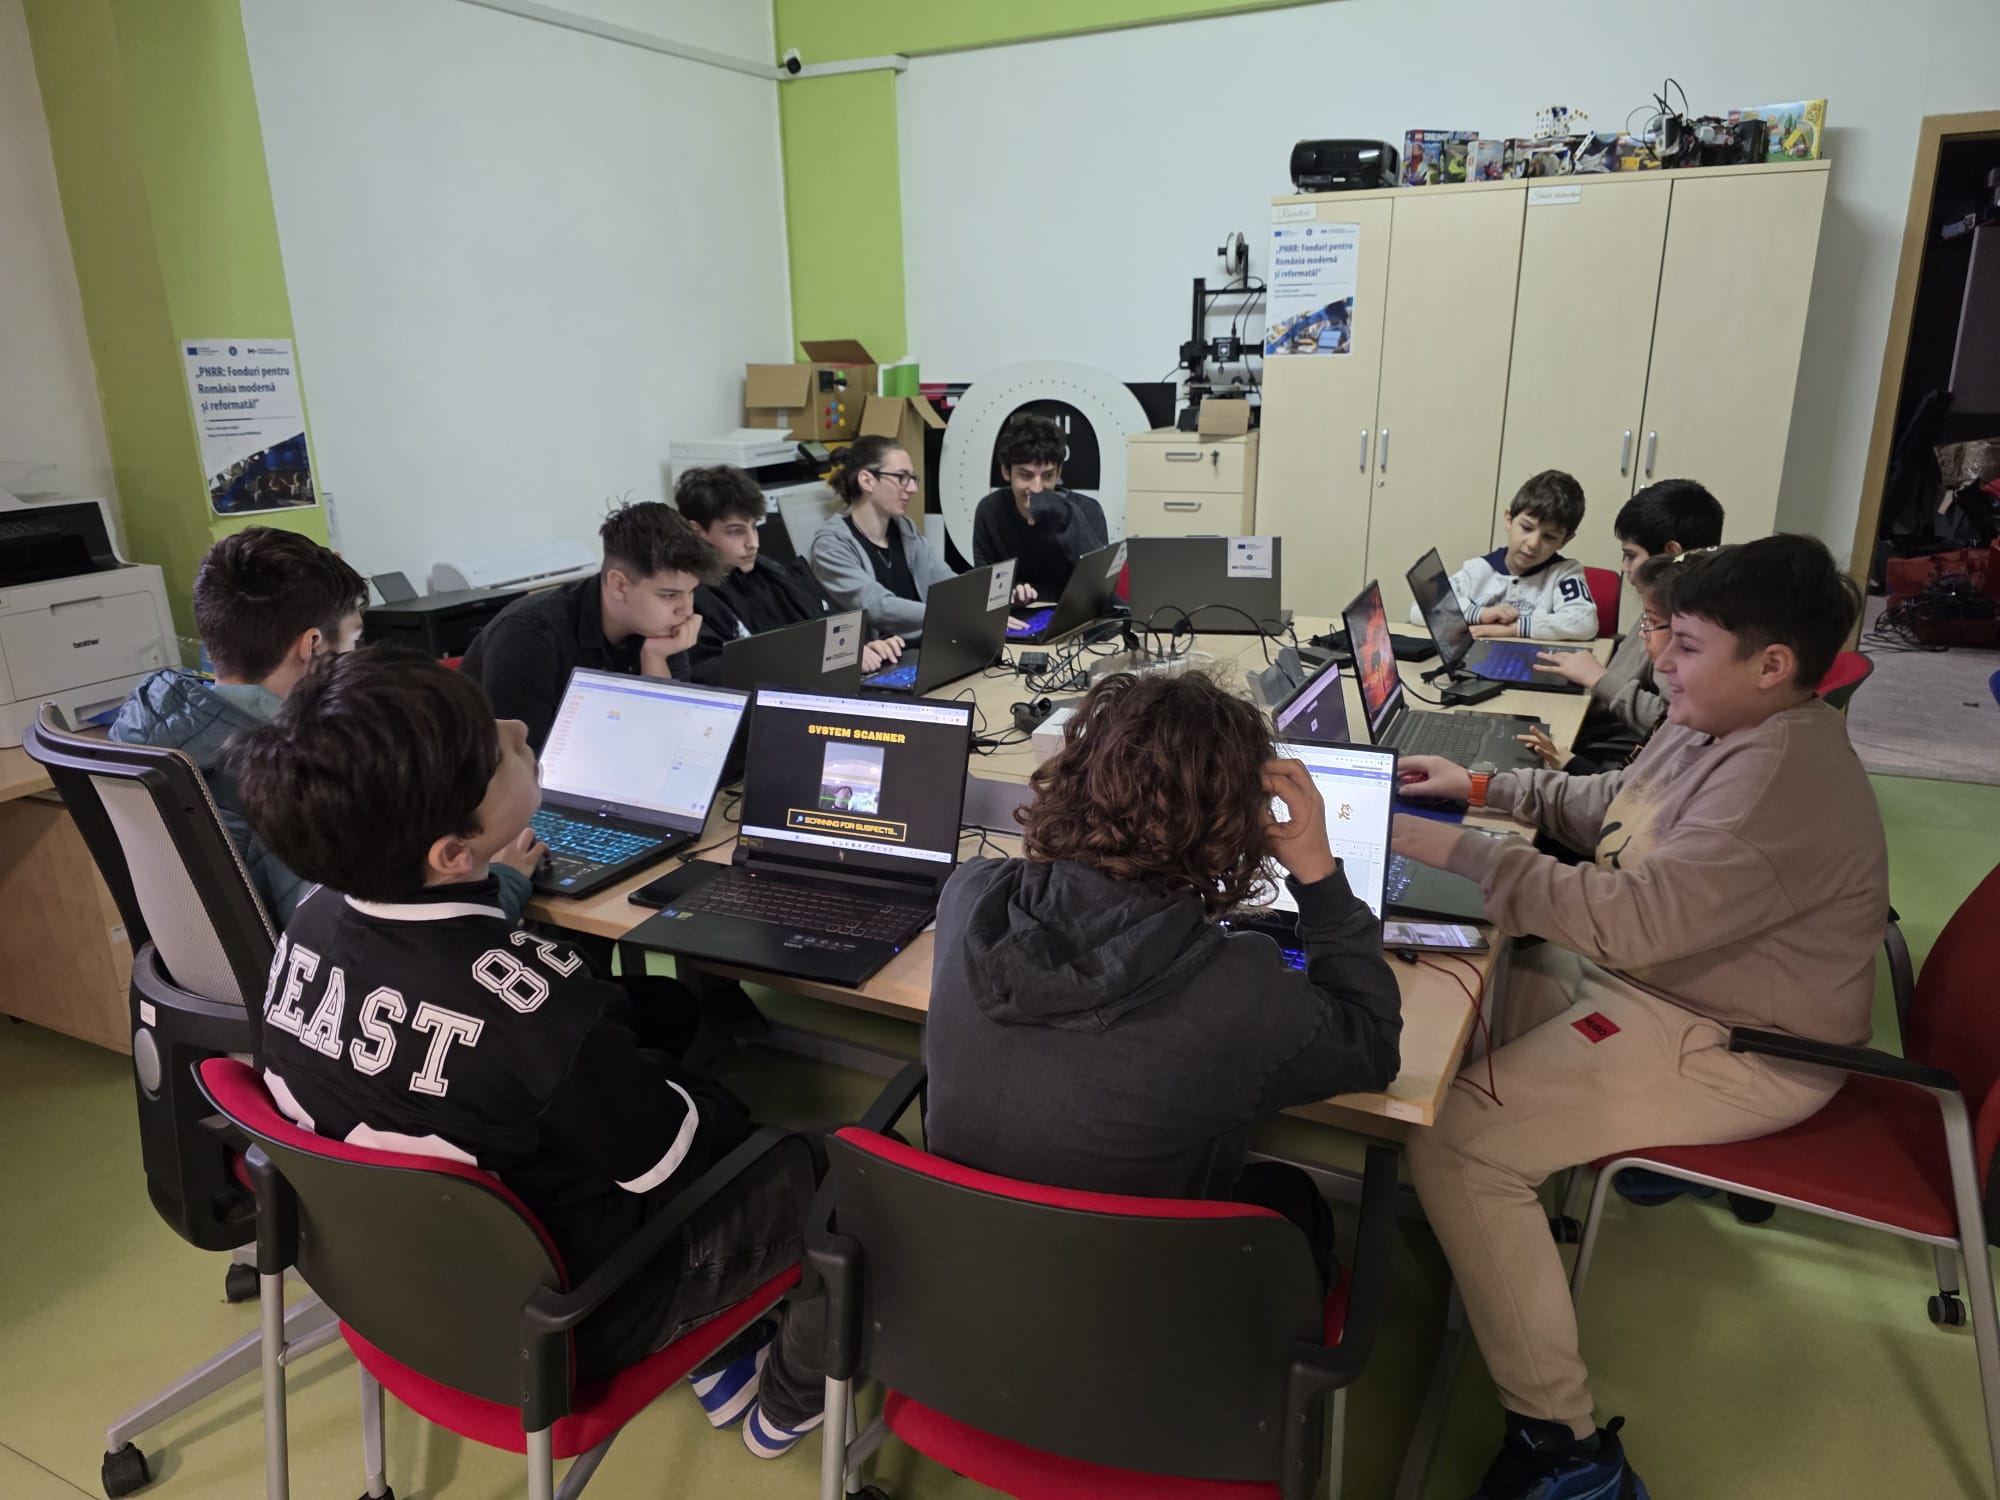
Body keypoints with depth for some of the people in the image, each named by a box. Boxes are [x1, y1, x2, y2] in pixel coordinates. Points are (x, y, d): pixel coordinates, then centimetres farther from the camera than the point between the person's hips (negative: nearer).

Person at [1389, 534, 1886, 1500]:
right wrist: (1483, 788, 10)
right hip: (1657, 978, 10)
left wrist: (1459, 851, -29)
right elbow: (1607, 807, 21)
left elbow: (1629, 918, -34)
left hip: (1730, 1047, -10)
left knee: (1454, 1145, -21)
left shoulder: (1783, 779, -28)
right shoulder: (1716, 727, 5)